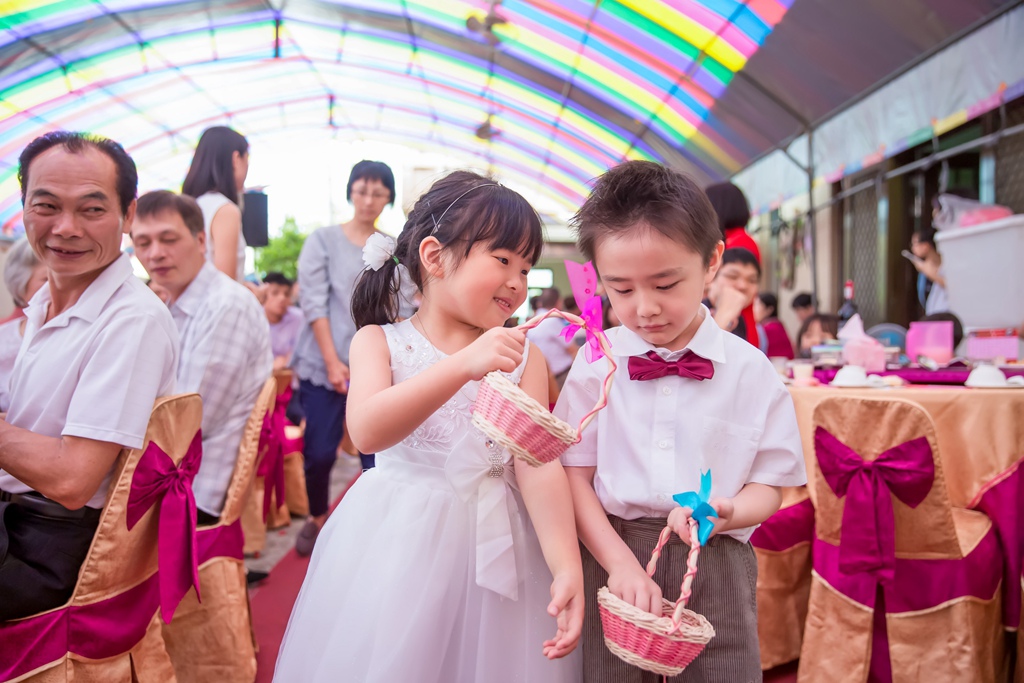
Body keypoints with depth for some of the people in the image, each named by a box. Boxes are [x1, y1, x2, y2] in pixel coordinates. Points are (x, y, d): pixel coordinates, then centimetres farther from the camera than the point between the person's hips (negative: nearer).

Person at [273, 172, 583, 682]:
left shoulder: (522, 356, 0)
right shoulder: (379, 342, -4)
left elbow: (539, 465, -8)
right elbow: (367, 431, -23)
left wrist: (567, 567, -21)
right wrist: (464, 365, -34)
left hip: (492, 544, 2)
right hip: (396, 545, -1)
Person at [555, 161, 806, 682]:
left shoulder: (751, 370, -3)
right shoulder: (596, 365, -3)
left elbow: (767, 484, 1)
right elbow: (574, 475, -3)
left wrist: (724, 512, -20)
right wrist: (621, 562, -13)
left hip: (717, 565, 0)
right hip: (612, 553, 0)